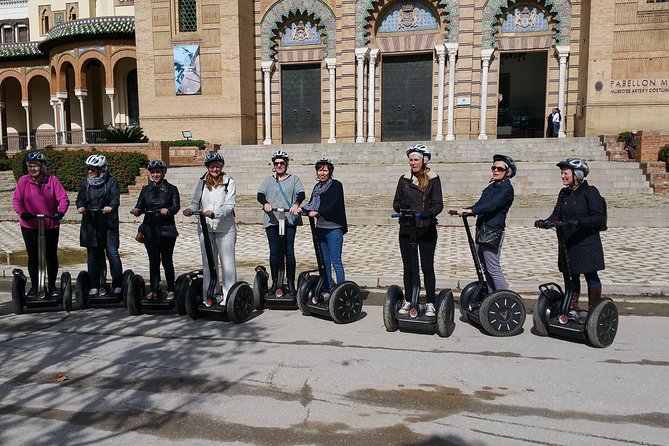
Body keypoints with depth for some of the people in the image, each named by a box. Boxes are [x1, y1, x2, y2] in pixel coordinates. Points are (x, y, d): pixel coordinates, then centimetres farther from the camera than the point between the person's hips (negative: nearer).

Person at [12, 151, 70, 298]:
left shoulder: (52, 180, -4)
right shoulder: (23, 181, -2)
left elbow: (63, 198, -11)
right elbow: (17, 199, -8)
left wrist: (61, 212, -30)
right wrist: (22, 213, -27)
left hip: (51, 226, 0)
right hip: (29, 226, 0)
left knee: (51, 256, 10)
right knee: (33, 257, 10)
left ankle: (52, 286, 24)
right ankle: (34, 287, 24)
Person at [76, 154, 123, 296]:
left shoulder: (111, 181, 0)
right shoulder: (85, 182, 11)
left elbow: (116, 197, -12)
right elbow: (80, 198, 5)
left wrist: (111, 206, -33)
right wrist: (80, 206, -17)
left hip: (108, 223, -4)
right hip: (90, 223, 4)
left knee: (112, 253, -7)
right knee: (92, 255, 8)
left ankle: (117, 285, 4)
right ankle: (94, 286, 18)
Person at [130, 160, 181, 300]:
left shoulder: (171, 189, 3)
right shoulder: (146, 189, 12)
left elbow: (176, 206, -10)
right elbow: (140, 206, 4)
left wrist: (167, 210, -31)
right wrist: (136, 211, -19)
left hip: (166, 230, -3)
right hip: (150, 229, 3)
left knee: (167, 260, 0)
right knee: (153, 261, 7)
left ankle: (171, 290, 10)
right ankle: (154, 290, 16)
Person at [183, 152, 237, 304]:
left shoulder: (229, 182, -2)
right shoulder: (202, 182, 10)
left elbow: (229, 206, -11)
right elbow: (196, 202, 10)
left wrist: (214, 213, -27)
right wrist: (190, 209, -12)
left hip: (225, 228, -4)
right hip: (205, 228, 4)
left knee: (227, 263, -1)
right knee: (208, 264, 10)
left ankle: (228, 297, 5)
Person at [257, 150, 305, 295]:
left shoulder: (294, 179, 12)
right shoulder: (268, 180, 16)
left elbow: (301, 194, -5)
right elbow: (260, 195, 1)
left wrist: (296, 204, -26)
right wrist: (265, 203, -21)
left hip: (290, 220, -1)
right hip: (271, 220, 2)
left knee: (289, 251, -4)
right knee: (274, 251, 1)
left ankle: (291, 283, 4)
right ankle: (274, 282, 9)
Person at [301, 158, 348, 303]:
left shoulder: (336, 185, -6)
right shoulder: (317, 187, 15)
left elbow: (333, 205, -18)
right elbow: (312, 204, 8)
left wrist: (317, 212, -30)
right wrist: (303, 210, -11)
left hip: (334, 229, -7)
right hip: (320, 228, 7)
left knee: (336, 262, -4)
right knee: (324, 262, 11)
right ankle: (327, 291, 20)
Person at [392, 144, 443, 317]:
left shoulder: (433, 179, -1)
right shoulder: (404, 179, 8)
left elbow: (438, 204, -8)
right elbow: (396, 202, 8)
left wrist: (428, 213, -28)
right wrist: (401, 208, -15)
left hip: (427, 229, -3)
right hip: (406, 229, 3)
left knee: (427, 267, 3)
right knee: (408, 267, 10)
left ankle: (430, 303, 13)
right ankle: (408, 300, 22)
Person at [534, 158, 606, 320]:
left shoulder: (590, 192, -10)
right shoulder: (564, 193, 10)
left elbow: (598, 218, -17)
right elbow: (557, 215, 4)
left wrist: (579, 222, -33)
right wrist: (546, 222, -16)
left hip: (587, 243, -6)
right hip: (568, 243, 6)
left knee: (591, 276, 3)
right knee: (572, 275, 15)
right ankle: (573, 307, 28)